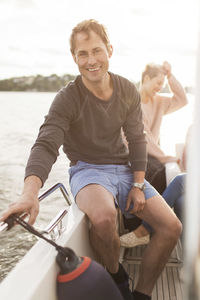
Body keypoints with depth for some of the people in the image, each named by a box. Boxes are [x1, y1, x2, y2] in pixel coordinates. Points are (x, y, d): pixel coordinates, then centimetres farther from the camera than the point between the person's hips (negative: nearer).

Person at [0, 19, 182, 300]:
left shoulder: (127, 91, -1)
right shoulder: (67, 98, -14)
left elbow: (137, 139, 5)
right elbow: (46, 145, -26)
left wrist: (138, 185, -3)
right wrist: (30, 192, -45)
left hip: (124, 169, 5)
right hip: (88, 169, -4)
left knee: (172, 227, -9)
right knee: (103, 217, -38)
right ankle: (116, 277, -3)